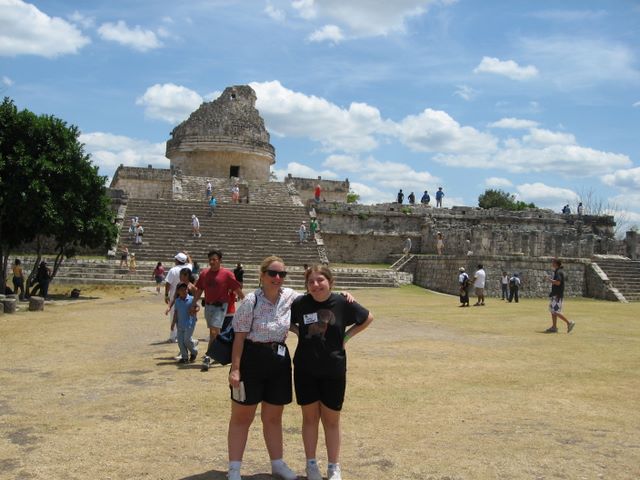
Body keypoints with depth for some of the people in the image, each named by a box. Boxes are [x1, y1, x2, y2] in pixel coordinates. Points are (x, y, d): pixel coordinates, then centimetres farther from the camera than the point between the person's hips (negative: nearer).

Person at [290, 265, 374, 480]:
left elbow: (368, 318, 6)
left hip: (333, 371, -1)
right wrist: (300, 332, -4)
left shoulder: (342, 303, -10)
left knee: (331, 420, 10)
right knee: (310, 417, 12)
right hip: (305, 370, 1)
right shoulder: (300, 303, -8)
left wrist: (347, 336, -2)